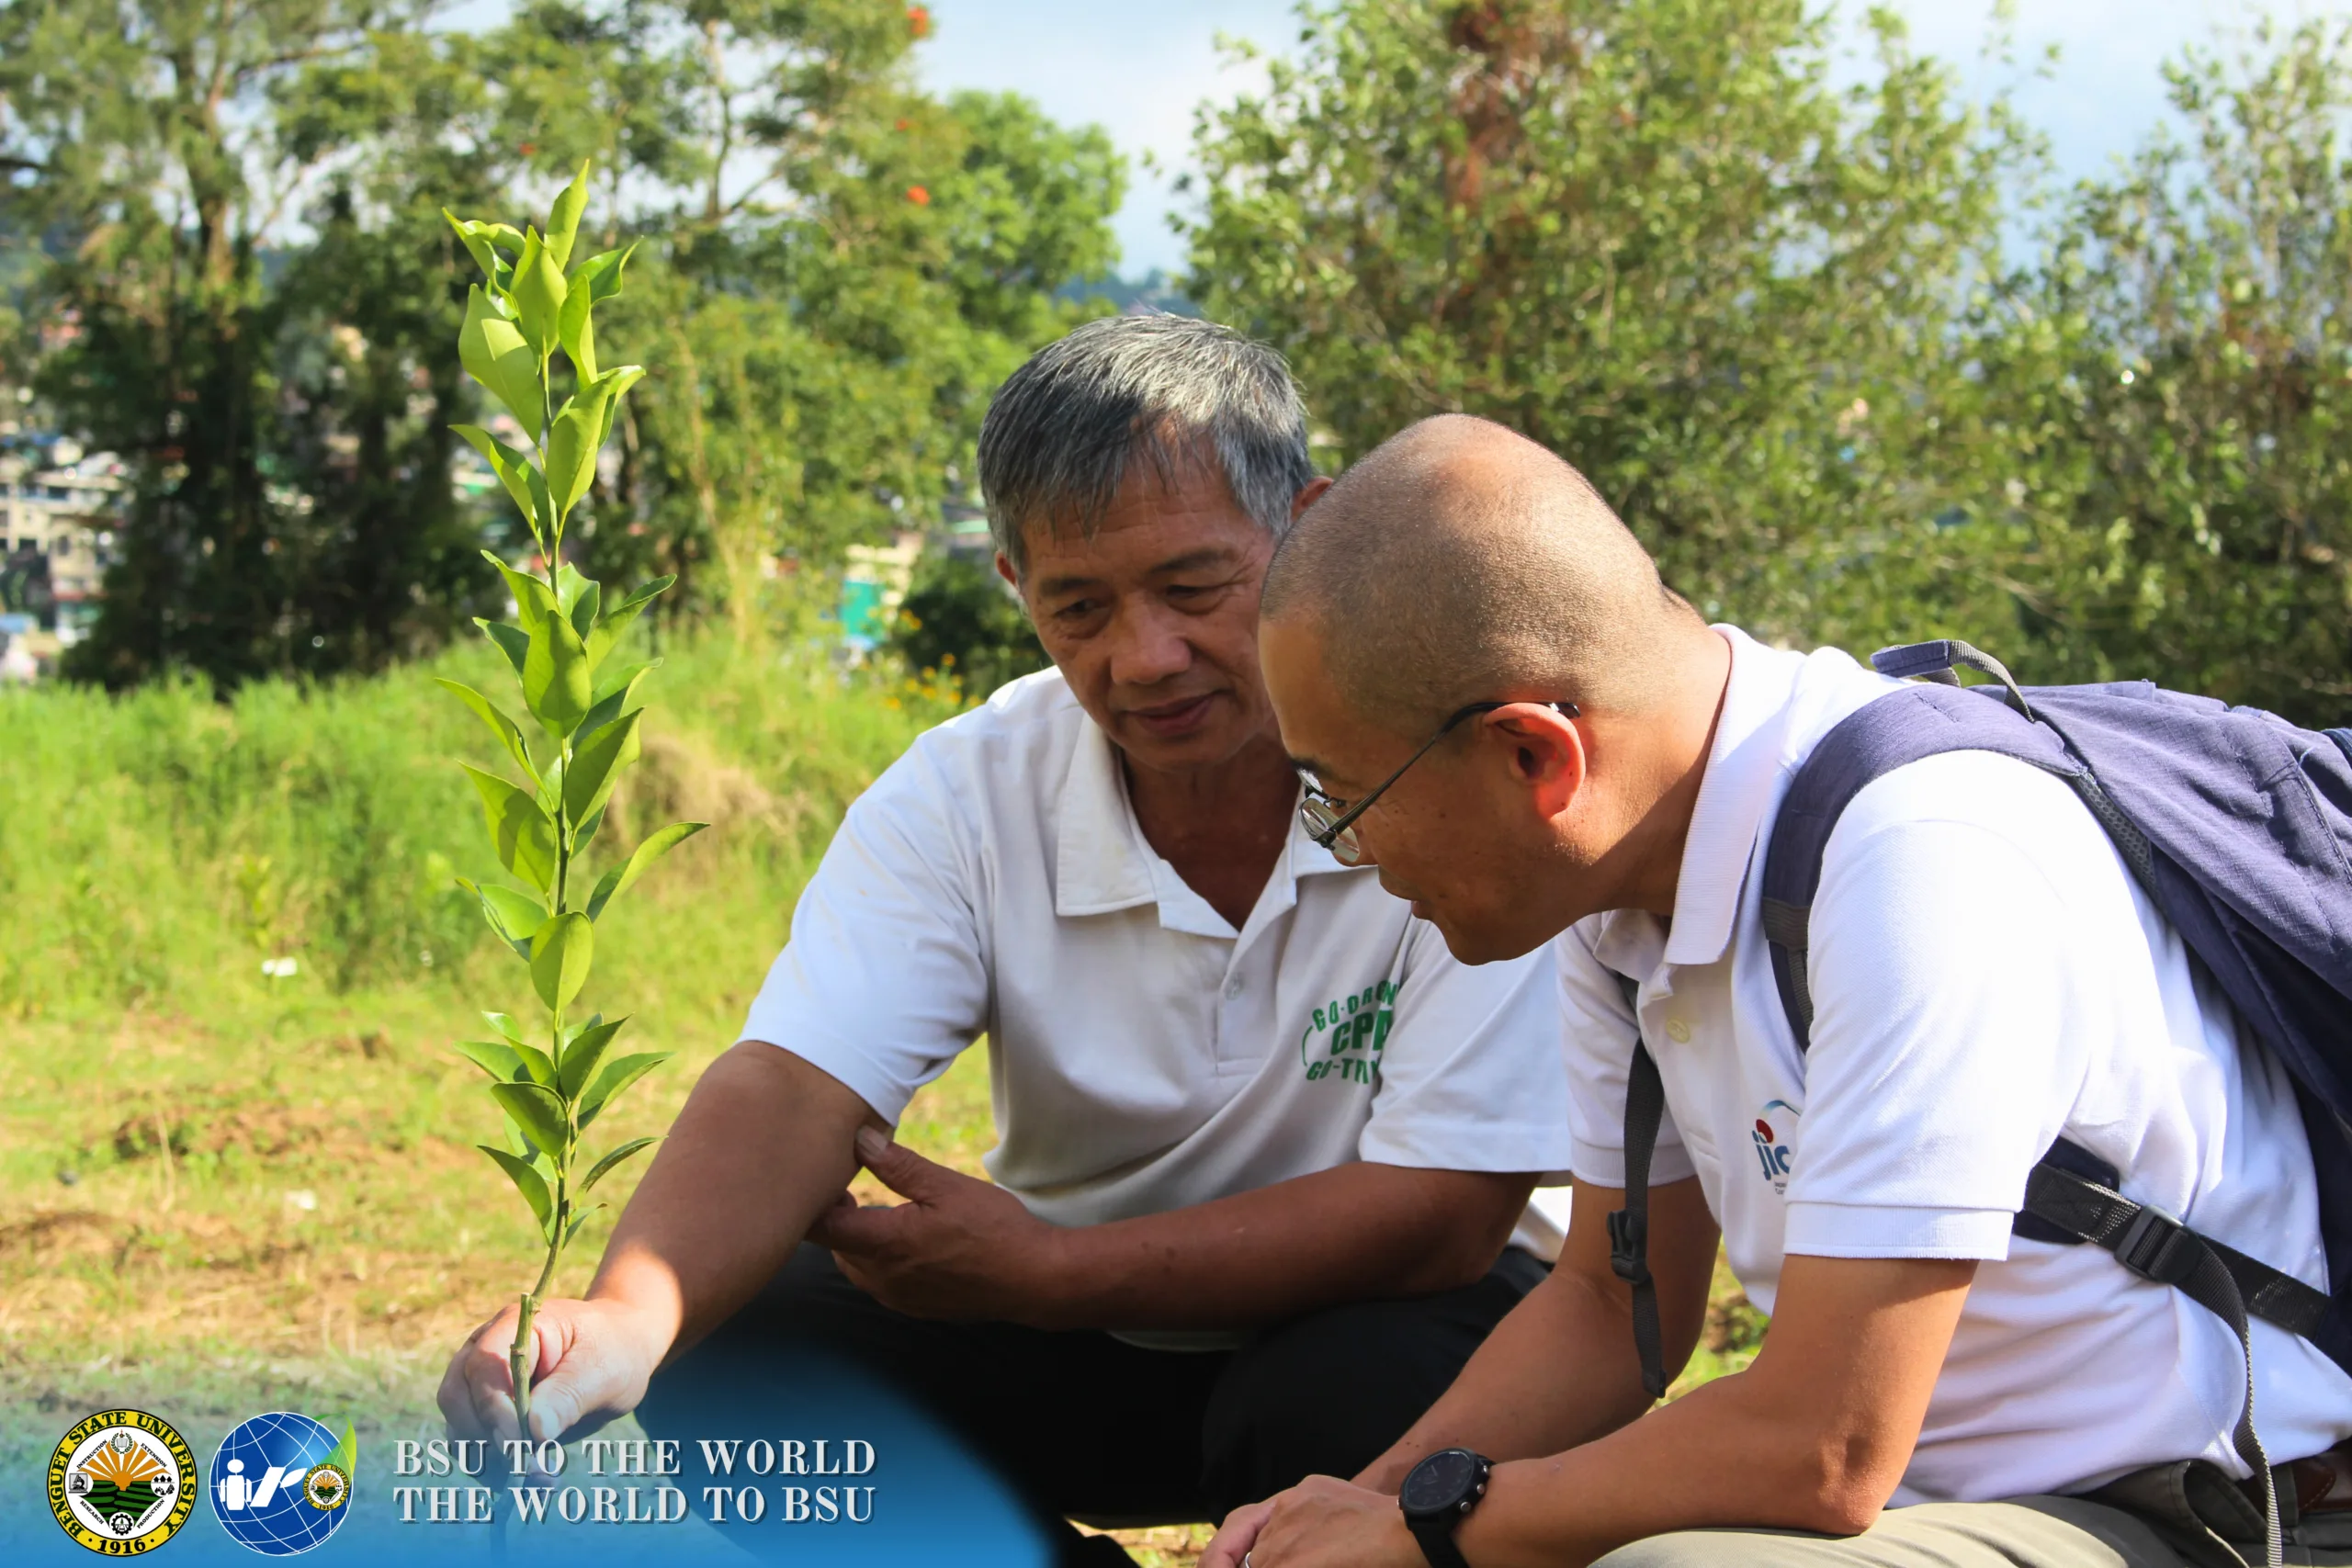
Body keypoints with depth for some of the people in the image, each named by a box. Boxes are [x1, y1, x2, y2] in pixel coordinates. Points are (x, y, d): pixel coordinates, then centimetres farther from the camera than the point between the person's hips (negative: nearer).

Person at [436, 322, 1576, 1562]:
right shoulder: (965, 799, -11)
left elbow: (1447, 1210, -24)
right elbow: (794, 1090, -24)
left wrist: (1049, 1271, -24)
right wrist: (625, 1317, -46)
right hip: (1077, 1323, 4)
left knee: (1357, 1399, -37)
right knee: (736, 1355, -17)